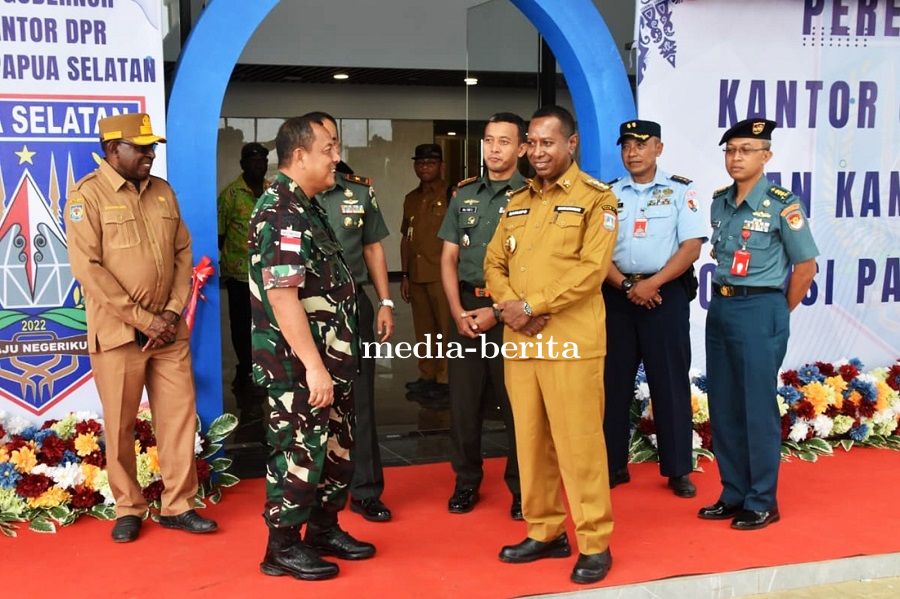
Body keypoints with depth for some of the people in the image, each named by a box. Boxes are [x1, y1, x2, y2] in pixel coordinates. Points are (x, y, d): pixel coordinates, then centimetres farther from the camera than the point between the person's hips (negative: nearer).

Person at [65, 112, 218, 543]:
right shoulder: (87, 195, -6)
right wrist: (143, 320, -15)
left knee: (180, 416, 5)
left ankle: (177, 506, 17)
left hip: (169, 328, 5)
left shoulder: (163, 192, 10)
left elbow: (183, 254, 11)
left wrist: (172, 313, -3)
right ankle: (128, 509, 20)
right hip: (117, 331, -5)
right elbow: (87, 268, -13)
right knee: (120, 425, 5)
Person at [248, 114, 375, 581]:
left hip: (329, 358, 10)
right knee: (299, 452, 2)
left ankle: (324, 530, 32)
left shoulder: (305, 206, 13)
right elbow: (282, 296, -25)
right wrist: (312, 366, -26)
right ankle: (283, 548, 16)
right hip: (299, 365, -10)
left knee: (335, 449, 17)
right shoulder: (281, 213, -19)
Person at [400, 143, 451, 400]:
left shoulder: (451, 196, -4)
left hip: (442, 274, -6)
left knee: (446, 327, -3)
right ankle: (427, 376, 21)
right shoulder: (411, 199, 15)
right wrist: (405, 275, 15)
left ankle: (446, 379, 4)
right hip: (417, 275, 6)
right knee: (424, 329, 12)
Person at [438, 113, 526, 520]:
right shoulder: (464, 195, 10)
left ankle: (521, 488, 14)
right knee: (464, 399, 8)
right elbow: (449, 258, 10)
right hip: (466, 307, 4)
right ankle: (466, 482, 21)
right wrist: (458, 311, -3)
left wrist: (498, 311, -13)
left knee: (516, 403, 2)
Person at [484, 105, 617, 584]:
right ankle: (544, 531, 23)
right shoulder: (517, 202, 17)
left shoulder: (595, 198, -3)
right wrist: (507, 305, -8)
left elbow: (591, 268, -14)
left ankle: (594, 543, 8)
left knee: (578, 442, -3)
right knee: (530, 438, 11)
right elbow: (494, 262, 13)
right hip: (519, 340, 6)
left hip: (570, 341, -6)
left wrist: (532, 306, -16)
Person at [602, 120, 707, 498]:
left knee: (670, 382, 1)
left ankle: (678, 470, 12)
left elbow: (691, 247, -7)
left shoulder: (680, 192, 2)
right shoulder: (609, 194, 9)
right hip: (617, 294, 3)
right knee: (613, 381, 7)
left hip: (666, 295, -3)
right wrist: (625, 285, -11)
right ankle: (613, 464, 18)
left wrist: (652, 283, -15)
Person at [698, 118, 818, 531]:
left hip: (759, 311, -6)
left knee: (758, 408, 0)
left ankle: (762, 503, 12)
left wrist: (778, 313, 1)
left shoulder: (782, 205, -9)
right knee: (723, 408, 10)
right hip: (720, 308, 6)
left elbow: (806, 266, -4)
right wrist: (725, 301, 11)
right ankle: (734, 494, 23)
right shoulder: (719, 203, 9)